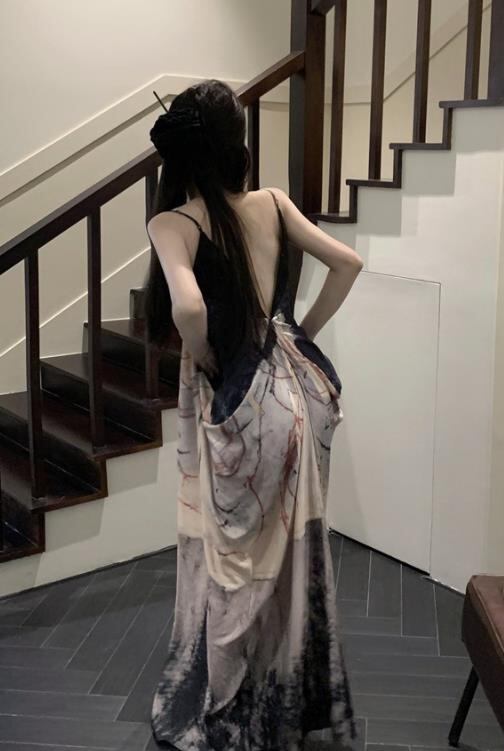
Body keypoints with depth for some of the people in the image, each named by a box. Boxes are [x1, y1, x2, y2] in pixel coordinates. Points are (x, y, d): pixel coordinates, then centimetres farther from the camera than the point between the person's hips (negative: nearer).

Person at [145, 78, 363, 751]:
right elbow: (348, 263, 3)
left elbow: (188, 307, -33)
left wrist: (202, 359, -13)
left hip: (233, 407, -5)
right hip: (292, 391, 5)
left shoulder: (172, 224, -15)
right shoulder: (272, 203, 0)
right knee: (293, 552, 19)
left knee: (232, 563, 11)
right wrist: (303, 335, 10)